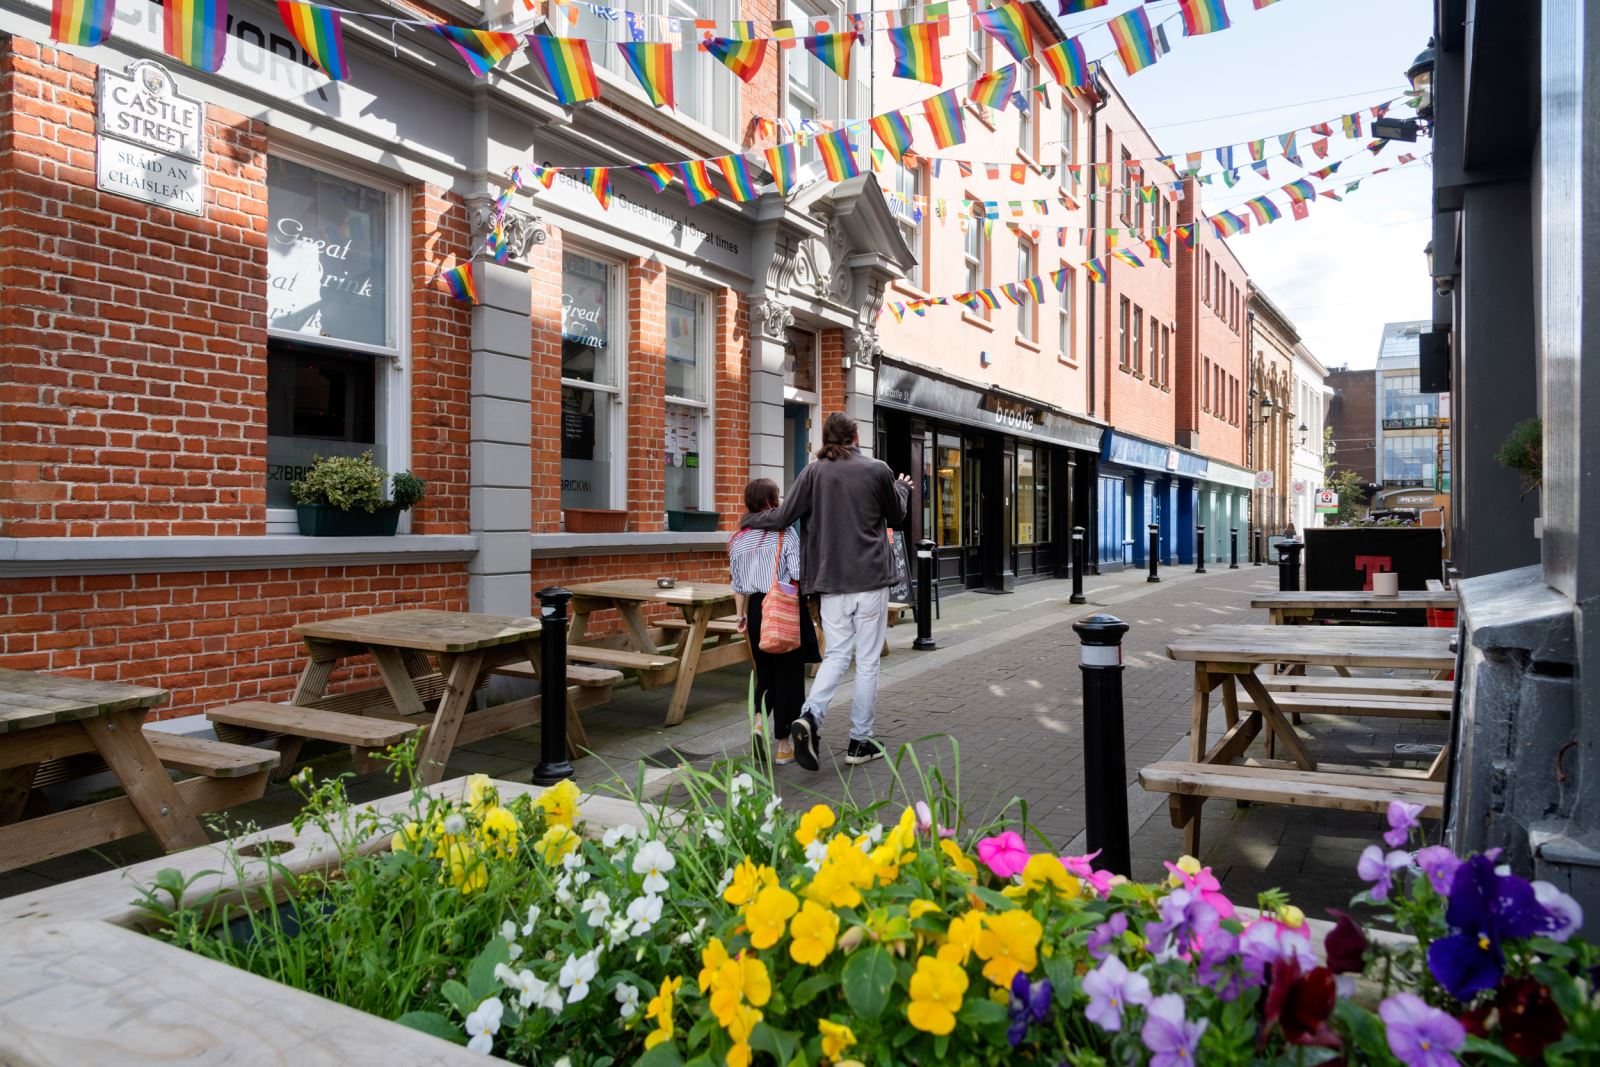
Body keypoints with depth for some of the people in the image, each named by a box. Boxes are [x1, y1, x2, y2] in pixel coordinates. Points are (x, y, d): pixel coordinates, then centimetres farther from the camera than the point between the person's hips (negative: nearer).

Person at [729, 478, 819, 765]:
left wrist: (741, 615, 19)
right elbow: (798, 575, -14)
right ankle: (782, 743, 9)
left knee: (765, 672, 20)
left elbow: (737, 585, 11)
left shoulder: (737, 539, 5)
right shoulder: (785, 533, -9)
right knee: (788, 674, 5)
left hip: (756, 609, 4)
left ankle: (759, 720, -3)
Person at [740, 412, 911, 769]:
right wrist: (903, 488, 33)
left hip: (831, 581, 2)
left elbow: (782, 517, -4)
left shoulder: (814, 473, -1)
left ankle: (810, 716, -11)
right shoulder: (877, 470, -2)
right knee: (867, 660, 6)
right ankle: (860, 741, 12)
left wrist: (749, 520, 15)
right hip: (871, 579, -2)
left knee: (835, 655, 11)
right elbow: (896, 516, 13)